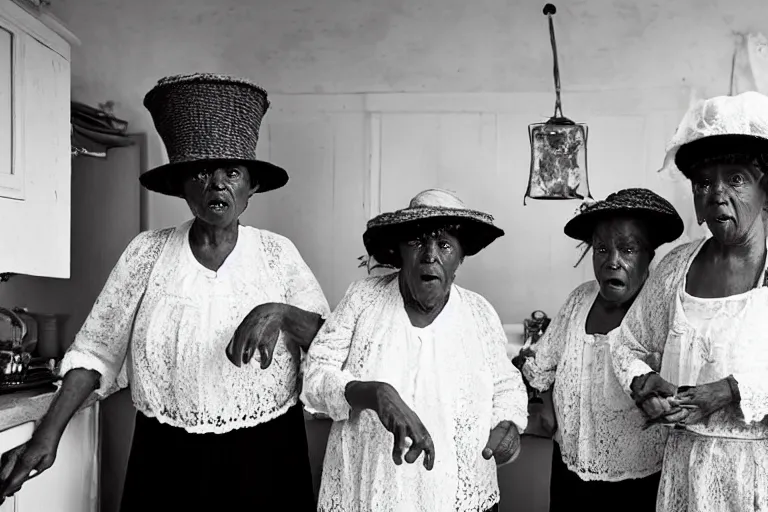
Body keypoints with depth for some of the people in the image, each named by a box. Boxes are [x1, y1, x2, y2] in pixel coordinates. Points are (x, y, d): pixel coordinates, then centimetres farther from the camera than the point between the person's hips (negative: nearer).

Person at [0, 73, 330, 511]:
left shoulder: (278, 252, -3)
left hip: (264, 455, 0)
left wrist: (279, 312, -22)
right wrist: (48, 433, -9)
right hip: (168, 458, 0)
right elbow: (97, 350, 0)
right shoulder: (148, 252, -2)